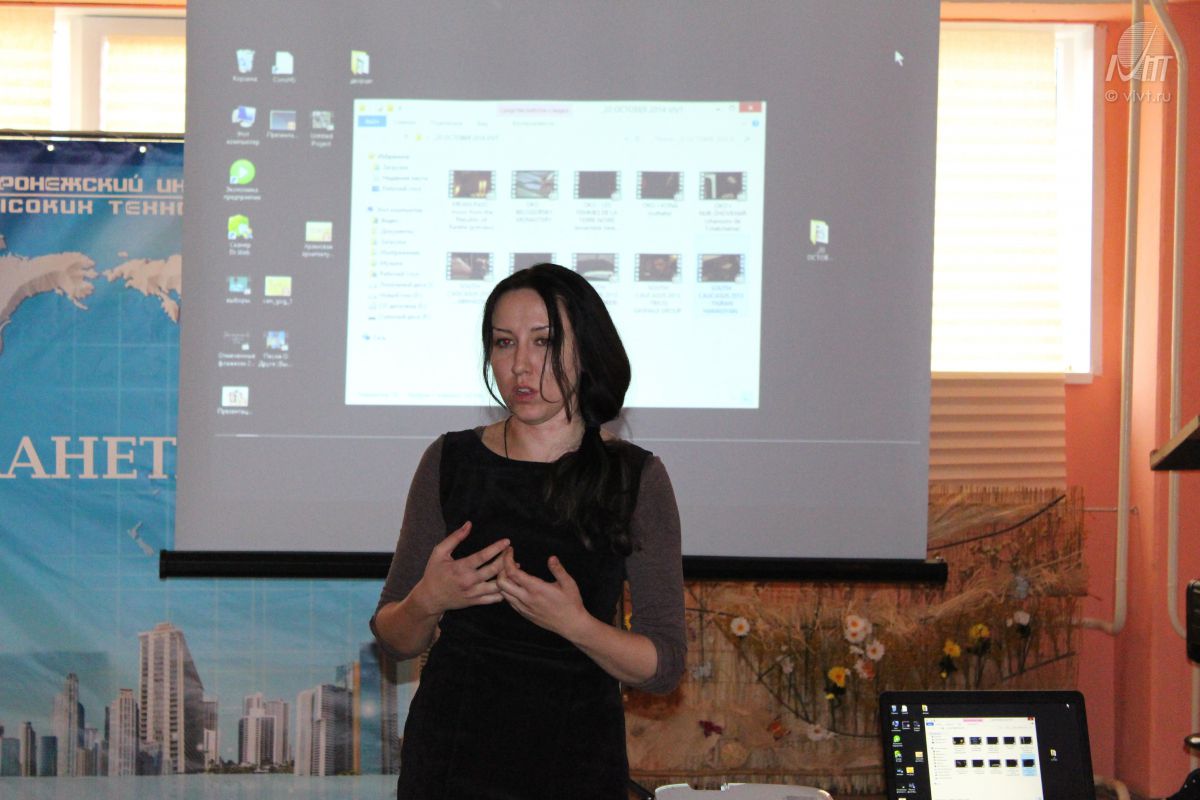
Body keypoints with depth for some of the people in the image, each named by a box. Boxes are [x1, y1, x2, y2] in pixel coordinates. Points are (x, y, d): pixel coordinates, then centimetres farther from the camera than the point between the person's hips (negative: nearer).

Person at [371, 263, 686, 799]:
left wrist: (575, 624, -23)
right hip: (450, 752, 2)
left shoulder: (636, 478, -5)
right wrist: (428, 601, -17)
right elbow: (394, 638, 4)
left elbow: (665, 667, -7)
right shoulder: (450, 461, 0)